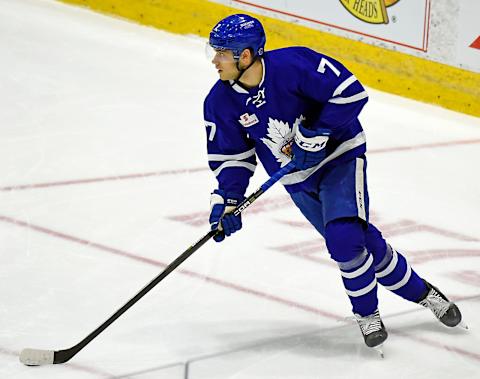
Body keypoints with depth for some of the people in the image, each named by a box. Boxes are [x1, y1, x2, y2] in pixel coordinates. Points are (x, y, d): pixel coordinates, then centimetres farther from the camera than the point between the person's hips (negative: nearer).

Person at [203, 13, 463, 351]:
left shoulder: (293, 65, -27)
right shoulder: (221, 102, -11)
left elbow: (350, 92, -23)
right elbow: (231, 155, 0)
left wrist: (317, 135, -27)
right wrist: (226, 200, -13)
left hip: (340, 157, -5)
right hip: (298, 181, 5)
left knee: (344, 239, -21)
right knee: (366, 246, 4)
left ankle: (367, 313, 3)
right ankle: (421, 293, 24)